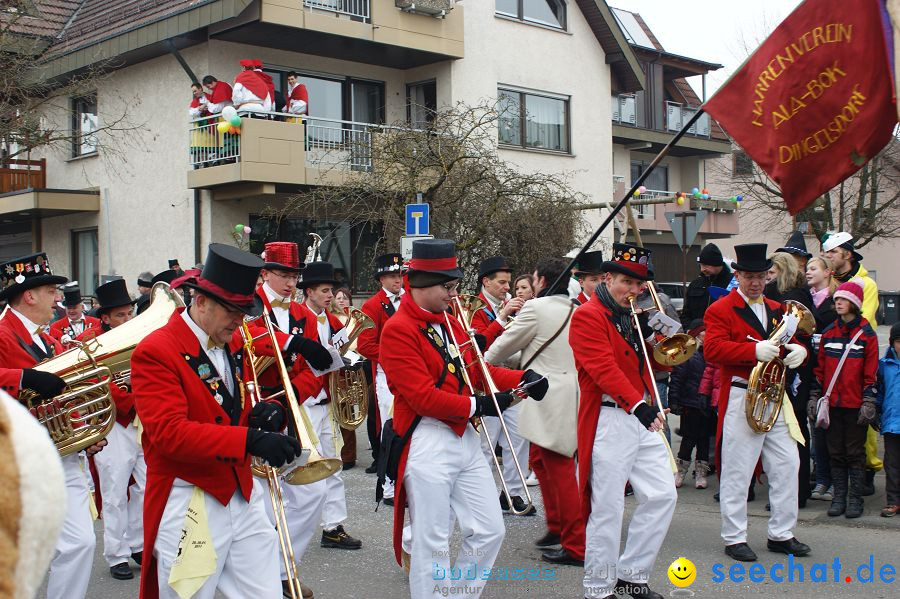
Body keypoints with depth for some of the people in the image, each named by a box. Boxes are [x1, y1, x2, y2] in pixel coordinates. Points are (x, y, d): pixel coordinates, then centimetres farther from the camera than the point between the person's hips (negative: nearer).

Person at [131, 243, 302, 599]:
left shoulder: (235, 343, 10)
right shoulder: (155, 352, -13)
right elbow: (168, 432, -23)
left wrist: (266, 413, -4)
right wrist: (250, 440, -33)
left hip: (243, 497, 6)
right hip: (190, 507, -6)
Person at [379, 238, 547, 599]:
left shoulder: (450, 322, 13)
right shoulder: (398, 329, -13)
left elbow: (475, 368, 15)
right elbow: (423, 397, -19)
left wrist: (523, 378, 0)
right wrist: (477, 406, -13)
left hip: (465, 439, 8)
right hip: (427, 446, -8)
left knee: (490, 531, 12)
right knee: (432, 544, 1)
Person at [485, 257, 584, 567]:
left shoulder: (536, 307, -12)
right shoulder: (574, 310, 11)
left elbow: (507, 343, -2)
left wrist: (481, 362, 15)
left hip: (550, 399, -9)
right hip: (565, 393, 9)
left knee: (559, 467, -5)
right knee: (540, 460, 21)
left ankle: (576, 546, -1)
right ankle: (557, 526, 30)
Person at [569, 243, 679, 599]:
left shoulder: (632, 316, 18)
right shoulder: (587, 316, -9)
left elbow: (652, 365, 21)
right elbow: (604, 368, -21)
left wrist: (648, 335, 2)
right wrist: (637, 404, -31)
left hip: (644, 417, 8)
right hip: (609, 421, -8)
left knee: (663, 496, 7)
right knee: (607, 508, -3)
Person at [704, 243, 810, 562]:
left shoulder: (777, 310, 17)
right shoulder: (720, 309, -4)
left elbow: (793, 341, 21)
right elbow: (713, 349, -17)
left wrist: (797, 351, -5)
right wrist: (754, 350, -28)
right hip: (741, 399, -6)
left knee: (787, 465, 7)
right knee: (736, 472, -1)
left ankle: (781, 535, 20)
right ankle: (734, 539, 9)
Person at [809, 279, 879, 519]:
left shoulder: (866, 334, -2)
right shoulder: (829, 333, 9)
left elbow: (870, 373, -5)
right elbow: (820, 367, 11)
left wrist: (868, 402, -9)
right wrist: (814, 396, 7)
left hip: (855, 404, -4)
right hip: (832, 403, 4)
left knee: (855, 452, 3)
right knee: (835, 452, 8)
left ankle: (855, 499, 9)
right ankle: (839, 496, 15)